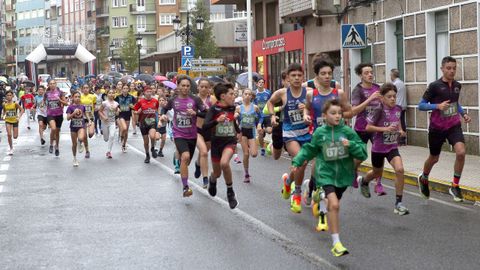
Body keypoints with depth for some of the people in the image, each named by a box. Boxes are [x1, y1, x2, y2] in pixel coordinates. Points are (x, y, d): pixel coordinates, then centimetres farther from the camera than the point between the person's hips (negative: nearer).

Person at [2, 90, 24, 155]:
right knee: (9, 135, -14)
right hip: (8, 121, 1)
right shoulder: (4, 104, -6)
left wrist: (19, 116, -21)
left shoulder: (15, 103, -14)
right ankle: (11, 148, 2)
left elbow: (22, 110, -9)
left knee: (15, 137, 3)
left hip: (15, 121, -1)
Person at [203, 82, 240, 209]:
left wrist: (239, 131, 24)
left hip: (230, 141, 1)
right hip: (216, 142, 0)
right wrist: (217, 120, -35)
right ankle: (212, 180, 54)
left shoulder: (233, 107, 0)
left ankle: (230, 192, -12)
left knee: (224, 163, -31)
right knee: (217, 173, 13)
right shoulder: (214, 108, -12)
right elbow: (205, 126, -21)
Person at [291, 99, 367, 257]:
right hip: (327, 173, -2)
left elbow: (362, 153, -7)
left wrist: (351, 145, -23)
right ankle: (336, 243, -17)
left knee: (333, 204, 21)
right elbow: (309, 149, 12)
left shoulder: (347, 131, -8)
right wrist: (297, 161, 4)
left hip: (343, 174, 2)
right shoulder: (319, 133, -6)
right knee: (334, 205, -20)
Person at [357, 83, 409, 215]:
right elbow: (368, 127, -17)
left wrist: (400, 130, 0)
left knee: (399, 170, -20)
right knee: (377, 173, 19)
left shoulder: (398, 109, -3)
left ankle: (398, 203, -11)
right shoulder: (379, 110, -18)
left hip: (392, 147, 3)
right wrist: (384, 129, -27)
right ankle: (363, 181, 57)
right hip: (378, 147, -3)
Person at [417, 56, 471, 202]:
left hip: (454, 126, 3)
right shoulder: (435, 86, -13)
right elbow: (421, 105, -10)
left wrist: (463, 114, 6)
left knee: (461, 152, -22)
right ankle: (423, 179, 46)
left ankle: (455, 186, -6)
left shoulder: (457, 85, 3)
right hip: (437, 128, -3)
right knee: (434, 158, 14)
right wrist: (437, 106, -25)